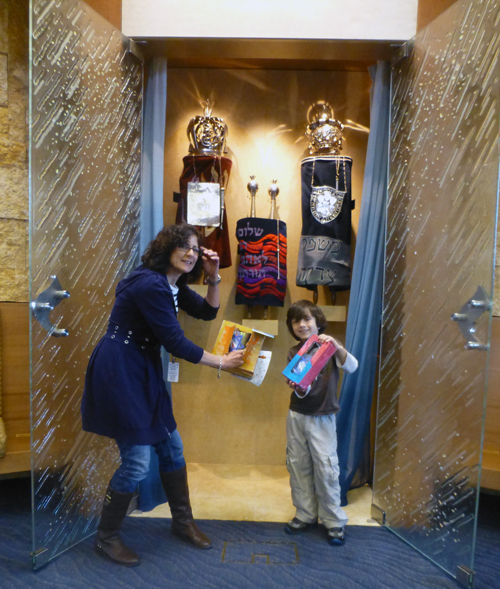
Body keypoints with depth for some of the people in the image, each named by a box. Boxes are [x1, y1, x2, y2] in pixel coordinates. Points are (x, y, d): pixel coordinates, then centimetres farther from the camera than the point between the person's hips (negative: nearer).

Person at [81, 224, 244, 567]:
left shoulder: (173, 284, 7)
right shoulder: (150, 284, -22)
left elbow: (208, 312, 13)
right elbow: (176, 343, -22)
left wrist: (214, 277, -1)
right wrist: (222, 363, -13)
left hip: (144, 371, 9)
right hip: (119, 372, -9)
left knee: (171, 446, 13)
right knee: (137, 460, -4)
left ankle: (183, 521, 33)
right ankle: (106, 538, 22)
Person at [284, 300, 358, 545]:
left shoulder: (330, 346, -5)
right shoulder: (294, 352, 2)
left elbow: (352, 367, -22)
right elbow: (301, 390, -3)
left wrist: (336, 346, -37)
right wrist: (297, 386, -26)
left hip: (322, 417, -3)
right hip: (296, 416, 4)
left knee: (326, 468, -1)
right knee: (298, 466, 10)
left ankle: (334, 521, 18)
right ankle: (305, 515, 28)